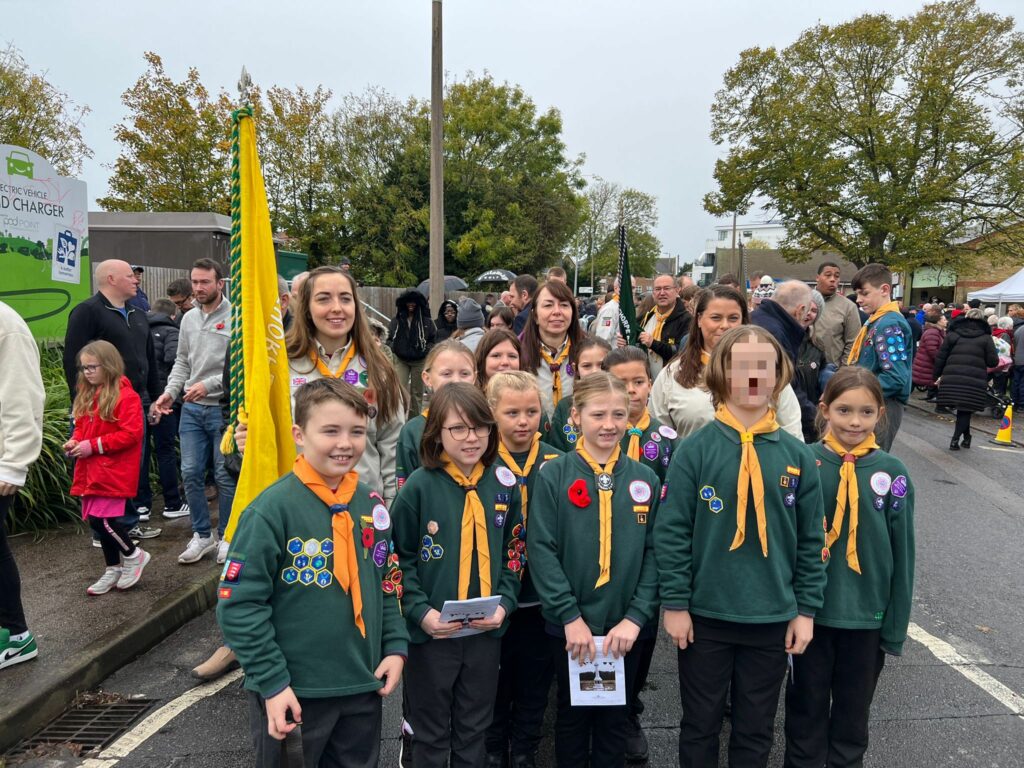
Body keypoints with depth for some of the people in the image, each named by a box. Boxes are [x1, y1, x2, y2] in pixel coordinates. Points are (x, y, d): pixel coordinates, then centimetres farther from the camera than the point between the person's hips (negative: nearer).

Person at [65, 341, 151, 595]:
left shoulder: (125, 395, -13)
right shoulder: (86, 396, 13)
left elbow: (131, 433, -19)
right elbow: (82, 426, 23)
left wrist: (93, 445, -18)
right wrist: (75, 441, 0)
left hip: (113, 470, -8)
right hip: (90, 470, 8)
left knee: (101, 520, -12)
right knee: (98, 521, 12)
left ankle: (134, 555, 11)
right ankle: (113, 569, 27)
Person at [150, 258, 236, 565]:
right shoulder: (189, 319, 12)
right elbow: (182, 362, 17)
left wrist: (209, 385, -19)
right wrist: (170, 392, 3)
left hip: (223, 407, -6)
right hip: (191, 408, 6)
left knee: (225, 475, 3)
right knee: (191, 473, 7)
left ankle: (226, 536, 19)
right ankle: (202, 534, 22)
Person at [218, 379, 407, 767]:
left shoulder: (371, 503, 0)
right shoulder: (272, 509, -18)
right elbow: (239, 604, -16)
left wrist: (396, 645, 2)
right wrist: (272, 681, -16)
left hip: (363, 684, 5)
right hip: (293, 691, -5)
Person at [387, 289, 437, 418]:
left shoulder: (426, 320, -1)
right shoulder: (397, 320, 3)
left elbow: (433, 339, 4)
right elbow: (389, 338, 13)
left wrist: (426, 350, -8)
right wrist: (393, 348, -3)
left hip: (419, 361, 0)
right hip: (401, 360, 1)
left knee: (417, 392, 8)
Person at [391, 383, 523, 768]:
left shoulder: (504, 485, 0)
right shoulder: (419, 486, -11)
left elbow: (514, 552, 6)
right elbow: (400, 558, -8)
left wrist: (504, 604, -6)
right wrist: (421, 611, -18)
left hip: (487, 630, 3)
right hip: (431, 631, -3)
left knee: (474, 729, 20)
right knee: (431, 733, 15)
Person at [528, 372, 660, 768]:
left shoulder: (646, 480, 0)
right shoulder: (553, 476, -8)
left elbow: (655, 553, -2)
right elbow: (542, 551, -12)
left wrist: (636, 617, -11)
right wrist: (570, 616, -16)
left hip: (625, 625, 2)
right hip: (570, 624, -2)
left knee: (615, 720, 18)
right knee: (573, 716, 16)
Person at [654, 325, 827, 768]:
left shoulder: (797, 456, -1)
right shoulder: (696, 450, -10)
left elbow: (811, 540, 4)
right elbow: (671, 532, -9)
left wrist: (806, 609, 3)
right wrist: (675, 603, -9)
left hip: (773, 618, 2)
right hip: (705, 614, -2)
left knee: (756, 729, 18)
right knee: (700, 724, 15)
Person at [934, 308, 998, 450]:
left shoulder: (952, 334, 9)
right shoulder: (986, 338, 3)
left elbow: (940, 357, 7)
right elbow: (993, 362, 0)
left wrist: (938, 375, 15)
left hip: (952, 378, 2)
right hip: (975, 380, -2)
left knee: (962, 408, 15)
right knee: (965, 410, 6)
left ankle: (966, 436, 20)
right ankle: (955, 439, 1)